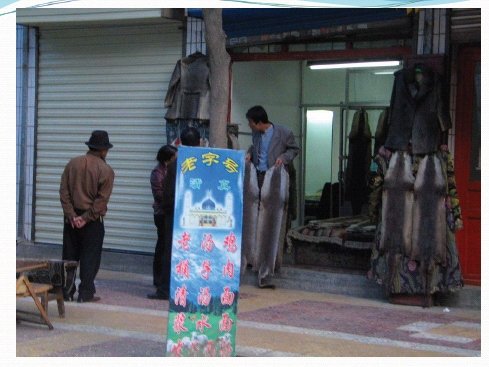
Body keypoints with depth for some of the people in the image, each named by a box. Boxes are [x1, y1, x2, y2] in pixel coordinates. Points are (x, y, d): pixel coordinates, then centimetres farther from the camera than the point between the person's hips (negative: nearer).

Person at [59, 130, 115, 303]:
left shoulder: (72, 163, 2)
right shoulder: (106, 170, -9)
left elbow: (63, 191, -2)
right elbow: (102, 199, -14)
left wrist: (71, 215, -5)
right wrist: (86, 218, -11)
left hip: (72, 218, 4)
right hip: (93, 220, -4)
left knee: (69, 256, 11)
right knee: (90, 258, 4)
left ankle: (67, 291, 13)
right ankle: (85, 293, 4)